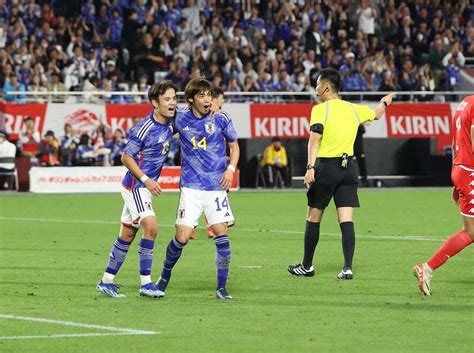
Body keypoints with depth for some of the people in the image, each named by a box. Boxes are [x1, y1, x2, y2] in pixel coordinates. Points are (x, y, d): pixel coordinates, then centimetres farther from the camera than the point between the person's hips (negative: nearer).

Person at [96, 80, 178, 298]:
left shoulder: (170, 122, 2)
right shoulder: (145, 128, -20)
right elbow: (126, 157, -15)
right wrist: (146, 180, -20)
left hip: (145, 186, 9)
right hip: (135, 186, -9)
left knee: (127, 235, 12)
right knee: (151, 228, -19)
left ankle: (107, 281, 19)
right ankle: (145, 283, -14)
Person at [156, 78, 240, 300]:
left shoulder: (221, 118, -1)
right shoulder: (180, 120, -1)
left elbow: (234, 146, 12)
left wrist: (231, 169, -3)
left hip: (217, 187, 0)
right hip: (191, 187, 0)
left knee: (221, 234, -10)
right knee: (182, 236, -8)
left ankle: (221, 288, 0)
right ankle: (164, 277, 18)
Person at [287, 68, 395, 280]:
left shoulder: (320, 109, -6)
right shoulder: (353, 109, 10)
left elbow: (314, 139, -18)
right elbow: (376, 114, 30)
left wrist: (310, 167, -25)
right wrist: (384, 103, 52)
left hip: (326, 167, -4)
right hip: (348, 167, 5)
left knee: (313, 218, 8)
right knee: (346, 220, 0)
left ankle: (307, 266, 16)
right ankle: (347, 268, -9)